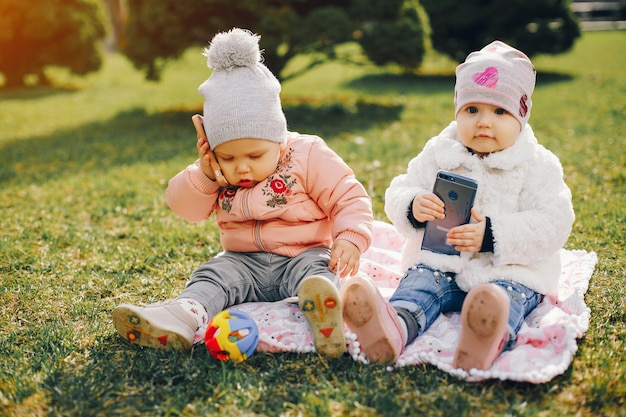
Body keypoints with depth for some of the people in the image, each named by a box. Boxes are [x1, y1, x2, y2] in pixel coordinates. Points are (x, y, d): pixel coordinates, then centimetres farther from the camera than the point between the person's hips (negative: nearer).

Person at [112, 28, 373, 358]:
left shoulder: (308, 157, -8)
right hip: (244, 262, 5)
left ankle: (324, 316, -64)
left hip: (302, 255, -4)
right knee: (213, 275, -21)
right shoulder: (217, 171, 4)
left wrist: (350, 239, -24)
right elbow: (185, 208, 7)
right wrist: (203, 176, -11)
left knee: (314, 271, -34)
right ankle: (184, 316, -48)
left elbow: (350, 199, -6)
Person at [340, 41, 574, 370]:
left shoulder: (538, 165, 2)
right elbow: (397, 194, 9)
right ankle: (395, 327, -58)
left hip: (511, 268, -2)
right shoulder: (439, 154, 10)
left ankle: (490, 340, -65)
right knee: (420, 281, -27)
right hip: (441, 262, 2)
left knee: (507, 294, -33)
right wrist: (412, 207, -18)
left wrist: (493, 235, -23)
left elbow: (553, 224, -9)